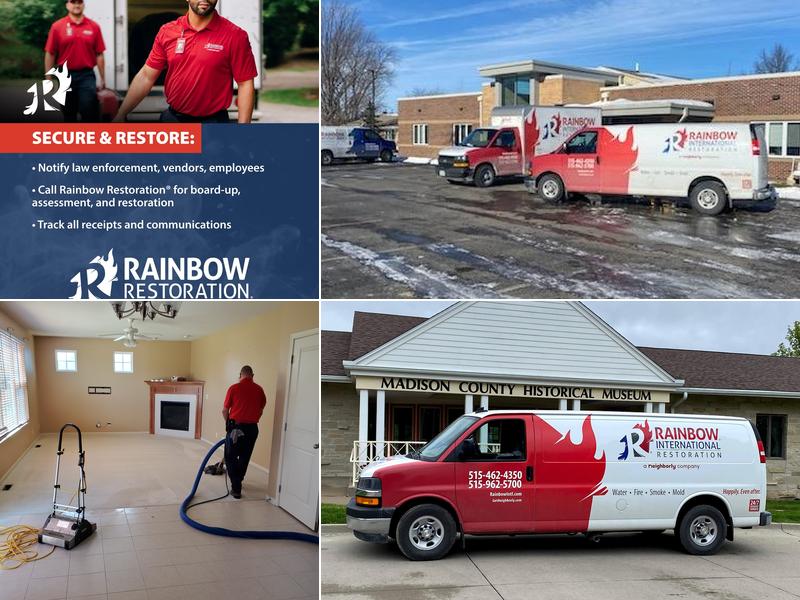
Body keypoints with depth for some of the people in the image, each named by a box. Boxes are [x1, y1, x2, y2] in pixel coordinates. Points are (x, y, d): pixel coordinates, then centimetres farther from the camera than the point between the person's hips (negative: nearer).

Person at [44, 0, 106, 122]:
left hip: (87, 75, -1)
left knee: (89, 109, -13)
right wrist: (48, 79, -1)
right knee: (69, 113, 10)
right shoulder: (57, 26, 1)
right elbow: (50, 54, 2)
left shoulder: (94, 27, 3)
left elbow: (99, 55, 4)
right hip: (66, 76, 1)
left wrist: (102, 79, 1)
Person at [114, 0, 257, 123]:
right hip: (172, 119, 4)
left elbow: (245, 84, -9)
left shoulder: (235, 36, -9)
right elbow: (146, 76, 4)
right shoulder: (167, 32, 1)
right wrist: (121, 115, 0)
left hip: (212, 121, -3)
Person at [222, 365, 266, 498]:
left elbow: (225, 411, 0)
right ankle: (237, 483, 32)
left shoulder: (234, 388, -5)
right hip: (252, 428, 3)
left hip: (236, 427, -3)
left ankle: (236, 488, -4)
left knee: (230, 457, 6)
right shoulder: (259, 389, 3)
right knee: (244, 457, 18)